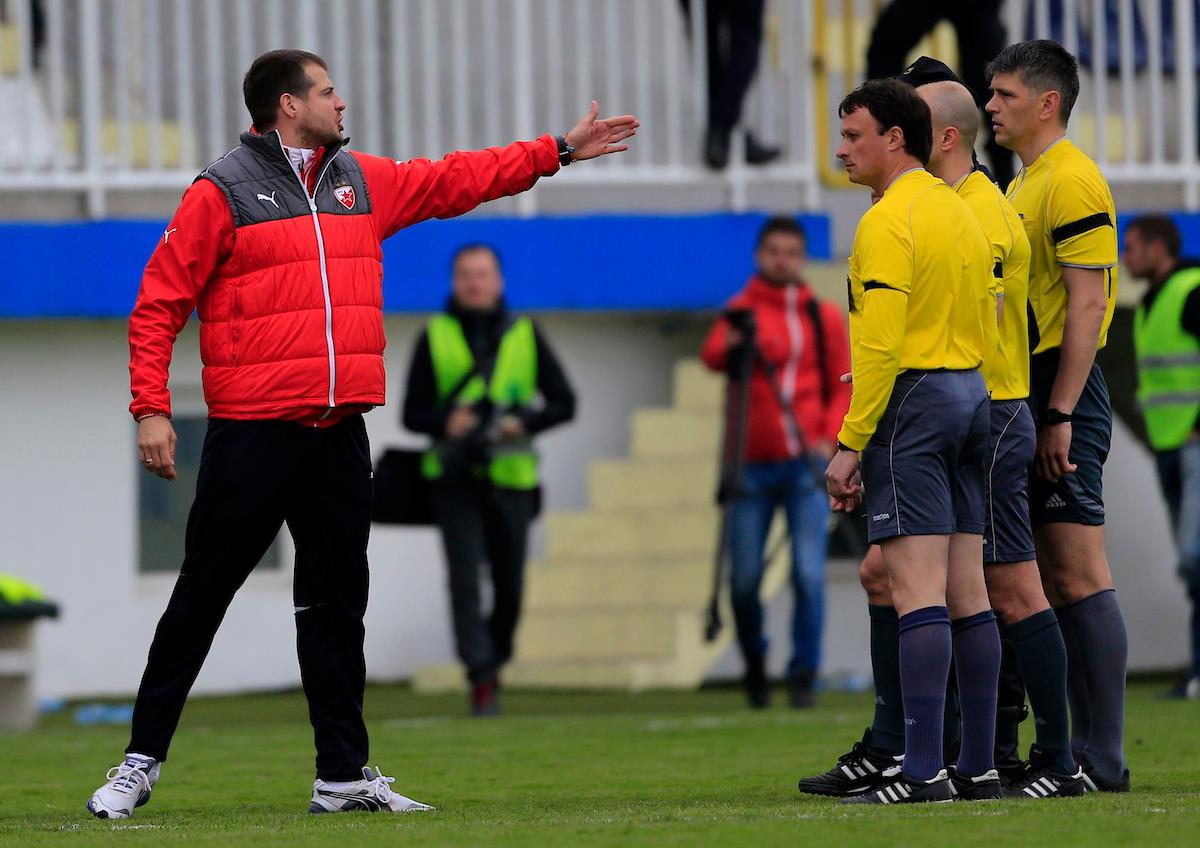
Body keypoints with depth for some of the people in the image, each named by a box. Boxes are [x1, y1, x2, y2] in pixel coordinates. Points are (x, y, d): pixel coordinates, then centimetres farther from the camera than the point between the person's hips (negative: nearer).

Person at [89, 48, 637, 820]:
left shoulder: (362, 182, 14)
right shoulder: (222, 192, -4)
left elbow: (455, 181, 25)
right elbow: (159, 305, -5)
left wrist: (559, 151, 25)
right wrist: (152, 408, -12)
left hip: (339, 435, 6)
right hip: (252, 432, -6)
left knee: (338, 605, 8)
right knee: (201, 600, -2)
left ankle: (343, 774, 13)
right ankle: (142, 761, 6)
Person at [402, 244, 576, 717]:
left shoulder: (525, 335, 9)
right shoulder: (435, 337, 6)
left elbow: (564, 403, 8)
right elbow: (412, 413, 6)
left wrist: (526, 422, -11)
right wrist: (445, 422, -16)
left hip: (511, 478, 1)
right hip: (455, 479, -1)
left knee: (509, 585, 5)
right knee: (465, 579, -14)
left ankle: (494, 660, 26)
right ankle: (481, 677, -17)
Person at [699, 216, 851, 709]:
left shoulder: (824, 318, 11)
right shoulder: (741, 311, 5)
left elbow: (843, 386, 12)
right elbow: (712, 356, -14)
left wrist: (829, 438, -4)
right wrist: (729, 343, -37)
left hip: (806, 465, 1)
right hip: (753, 465, -1)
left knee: (809, 575, -10)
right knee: (744, 578, 0)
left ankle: (803, 674, -2)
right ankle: (754, 664, 21)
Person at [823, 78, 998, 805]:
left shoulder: (889, 222, -11)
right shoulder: (962, 214, 16)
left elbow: (880, 343, -18)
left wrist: (850, 443, -16)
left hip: (910, 401, -9)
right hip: (971, 399, 9)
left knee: (918, 589, -12)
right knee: (967, 592, 8)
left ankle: (923, 770, -17)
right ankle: (980, 766, 8)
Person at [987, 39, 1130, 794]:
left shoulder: (1073, 182, -11)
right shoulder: (1024, 185, 19)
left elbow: (1086, 305, -17)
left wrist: (1060, 414, -21)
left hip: (1064, 393, -10)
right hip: (1029, 395, 10)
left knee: (1078, 576, -10)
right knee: (1058, 581, 9)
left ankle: (1102, 760, -9)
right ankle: (1085, 750, 12)